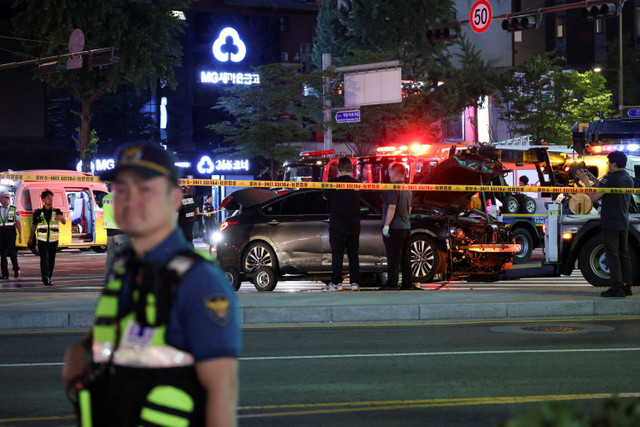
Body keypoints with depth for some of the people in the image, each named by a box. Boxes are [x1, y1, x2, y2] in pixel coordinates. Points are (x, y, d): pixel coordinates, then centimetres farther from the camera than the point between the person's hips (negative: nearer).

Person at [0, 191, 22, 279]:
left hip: (11, 233, -3)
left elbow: (18, 223, 3)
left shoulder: (14, 209, 3)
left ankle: (16, 269, 10)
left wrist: (20, 235, -3)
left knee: (11, 252, -13)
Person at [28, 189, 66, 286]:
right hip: (42, 241, -2)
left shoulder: (57, 212, 2)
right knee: (44, 259, -16)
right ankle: (45, 278, -26)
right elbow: (34, 225, 13)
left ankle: (49, 277, 24)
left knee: (51, 260, 8)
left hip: (53, 241, 2)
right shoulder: (38, 213, 2)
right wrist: (30, 238, 16)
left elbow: (64, 222, -14)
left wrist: (61, 217, -38)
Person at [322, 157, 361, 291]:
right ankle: (354, 283, 7)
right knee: (353, 254, 9)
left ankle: (337, 283, -2)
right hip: (354, 225, 3)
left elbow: (325, 196, 10)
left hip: (338, 225, -3)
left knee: (337, 254, 0)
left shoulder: (333, 183, -8)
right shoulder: (357, 183, 2)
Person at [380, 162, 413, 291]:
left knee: (393, 259, -8)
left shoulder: (394, 188, -13)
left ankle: (392, 284, -8)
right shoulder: (408, 189, 15)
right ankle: (407, 284, 12)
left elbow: (392, 208, -20)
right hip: (406, 227, 9)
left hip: (394, 228, -9)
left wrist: (386, 225, -20)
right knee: (405, 258, 10)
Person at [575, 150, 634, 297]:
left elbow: (593, 197, -16)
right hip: (623, 224, 8)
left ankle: (617, 287, -8)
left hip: (610, 223, -8)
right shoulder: (628, 179, 12)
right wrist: (594, 179, 24)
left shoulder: (610, 179, -16)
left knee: (612, 255, -6)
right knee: (623, 254, 13)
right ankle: (626, 286, 15)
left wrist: (586, 181, -4)